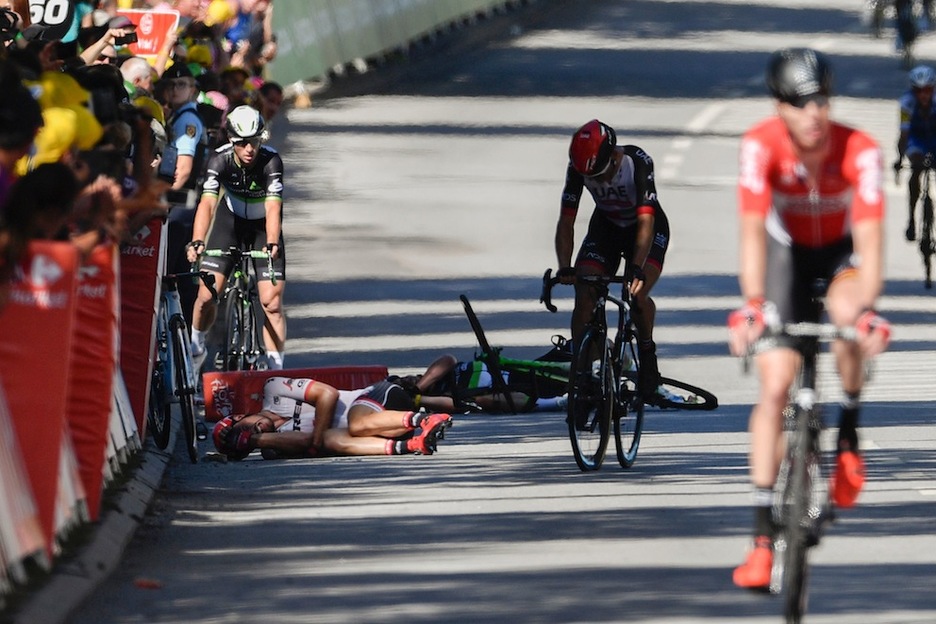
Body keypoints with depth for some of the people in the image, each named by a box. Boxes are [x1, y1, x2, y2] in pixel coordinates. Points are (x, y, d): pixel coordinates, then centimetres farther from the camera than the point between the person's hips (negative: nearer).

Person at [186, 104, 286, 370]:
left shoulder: (271, 161, -28)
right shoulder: (220, 159, -25)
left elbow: (273, 208, -37)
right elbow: (207, 202, -34)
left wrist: (272, 244, -54)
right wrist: (197, 243, -49)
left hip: (263, 225, -1)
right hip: (230, 220, 1)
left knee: (271, 302, -12)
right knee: (206, 295, -7)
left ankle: (276, 368, -4)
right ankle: (196, 348, 21)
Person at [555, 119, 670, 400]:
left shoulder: (638, 163, -34)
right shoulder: (578, 168, -23)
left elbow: (645, 223, -39)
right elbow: (566, 222, -20)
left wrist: (637, 269, -51)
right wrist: (565, 268, -34)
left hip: (648, 228, -3)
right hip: (606, 227, 3)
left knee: (636, 294, -25)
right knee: (584, 296, -17)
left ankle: (647, 353, 1)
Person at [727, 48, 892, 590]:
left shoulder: (859, 151, -30)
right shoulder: (762, 145, -28)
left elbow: (869, 236, -35)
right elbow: (753, 229, -35)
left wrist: (867, 309, -49)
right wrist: (752, 304, -47)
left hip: (842, 254, -1)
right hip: (789, 255, 1)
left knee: (848, 313, -36)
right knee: (775, 388, -11)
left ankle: (849, 434, -9)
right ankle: (763, 533, -8)